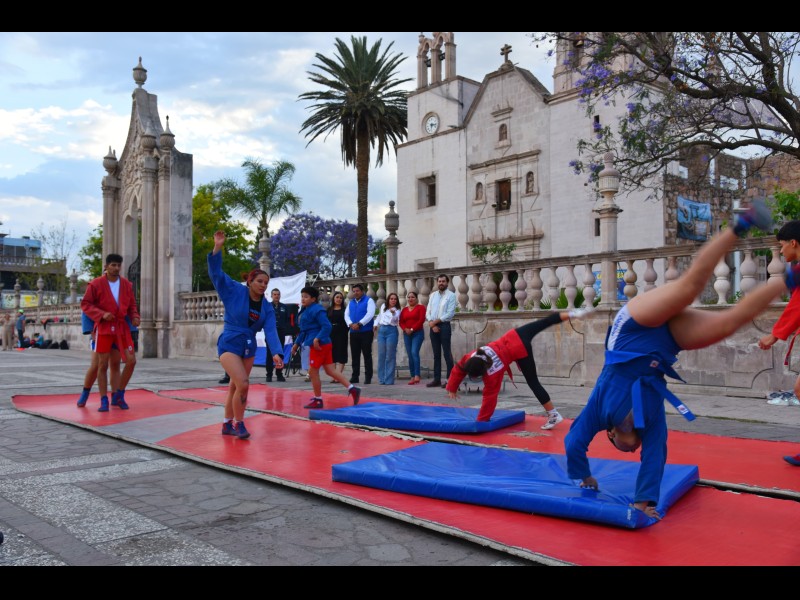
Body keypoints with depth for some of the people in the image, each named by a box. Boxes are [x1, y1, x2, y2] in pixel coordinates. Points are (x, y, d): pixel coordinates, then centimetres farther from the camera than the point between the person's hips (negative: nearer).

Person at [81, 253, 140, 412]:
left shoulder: (127, 284, 5)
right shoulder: (96, 284, -5)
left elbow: (132, 305, 14)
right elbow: (85, 304, -3)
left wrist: (135, 317, -5)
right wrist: (102, 314, -17)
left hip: (122, 327, 3)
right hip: (104, 327, -3)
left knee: (131, 361, -3)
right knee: (103, 365, 1)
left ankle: (119, 395, 14)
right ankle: (104, 400, 9)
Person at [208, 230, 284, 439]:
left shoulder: (267, 308, 1)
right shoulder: (234, 291, -8)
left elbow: (271, 331, -8)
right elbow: (216, 273, -13)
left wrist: (276, 352, -23)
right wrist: (217, 248, -24)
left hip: (249, 348, 5)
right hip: (229, 344, -5)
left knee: (234, 387, 14)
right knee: (243, 384, -18)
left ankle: (227, 425, 28)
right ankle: (238, 423, 0)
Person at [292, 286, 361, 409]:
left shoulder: (316, 310, -13)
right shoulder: (305, 311, 17)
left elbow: (326, 326, -21)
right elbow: (304, 330, 26)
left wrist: (317, 338, -29)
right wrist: (297, 343, 25)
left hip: (319, 345, -10)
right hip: (324, 345, 10)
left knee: (313, 371, -1)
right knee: (330, 370, 7)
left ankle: (317, 400, 10)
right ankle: (352, 389, 4)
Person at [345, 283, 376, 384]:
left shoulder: (369, 301, 0)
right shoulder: (351, 303, 17)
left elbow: (370, 314, -12)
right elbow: (346, 315, 9)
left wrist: (359, 324, -18)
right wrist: (350, 324, -10)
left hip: (366, 332, -5)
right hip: (353, 333, 5)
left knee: (367, 355, -3)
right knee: (355, 355, 7)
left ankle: (368, 377, 1)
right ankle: (355, 376, 13)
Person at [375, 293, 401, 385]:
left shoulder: (397, 311, -2)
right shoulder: (383, 307, 10)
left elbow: (393, 320, -20)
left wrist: (393, 313, -38)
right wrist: (376, 324, 23)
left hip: (391, 331, -4)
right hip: (381, 330, 4)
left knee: (390, 356, -4)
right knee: (381, 355, 5)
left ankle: (389, 380, 0)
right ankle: (381, 379, 12)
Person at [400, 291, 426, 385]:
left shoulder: (420, 307, 2)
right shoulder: (404, 309, 16)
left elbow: (421, 320, -9)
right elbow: (401, 322, 9)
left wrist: (412, 329, -15)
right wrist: (405, 329, -11)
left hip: (417, 333, -5)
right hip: (407, 334, 5)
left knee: (414, 352, -20)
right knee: (410, 355, 3)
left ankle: (417, 375, -23)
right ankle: (412, 377, 6)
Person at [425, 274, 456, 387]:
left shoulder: (451, 295, -2)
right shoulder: (433, 295, 14)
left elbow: (450, 314, -11)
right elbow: (428, 312, 8)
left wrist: (435, 321, -10)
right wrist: (432, 324, -8)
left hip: (444, 326, -5)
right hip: (433, 327, 5)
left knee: (447, 353, -5)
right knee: (436, 354, 8)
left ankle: (450, 380, -2)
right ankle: (437, 379, 13)